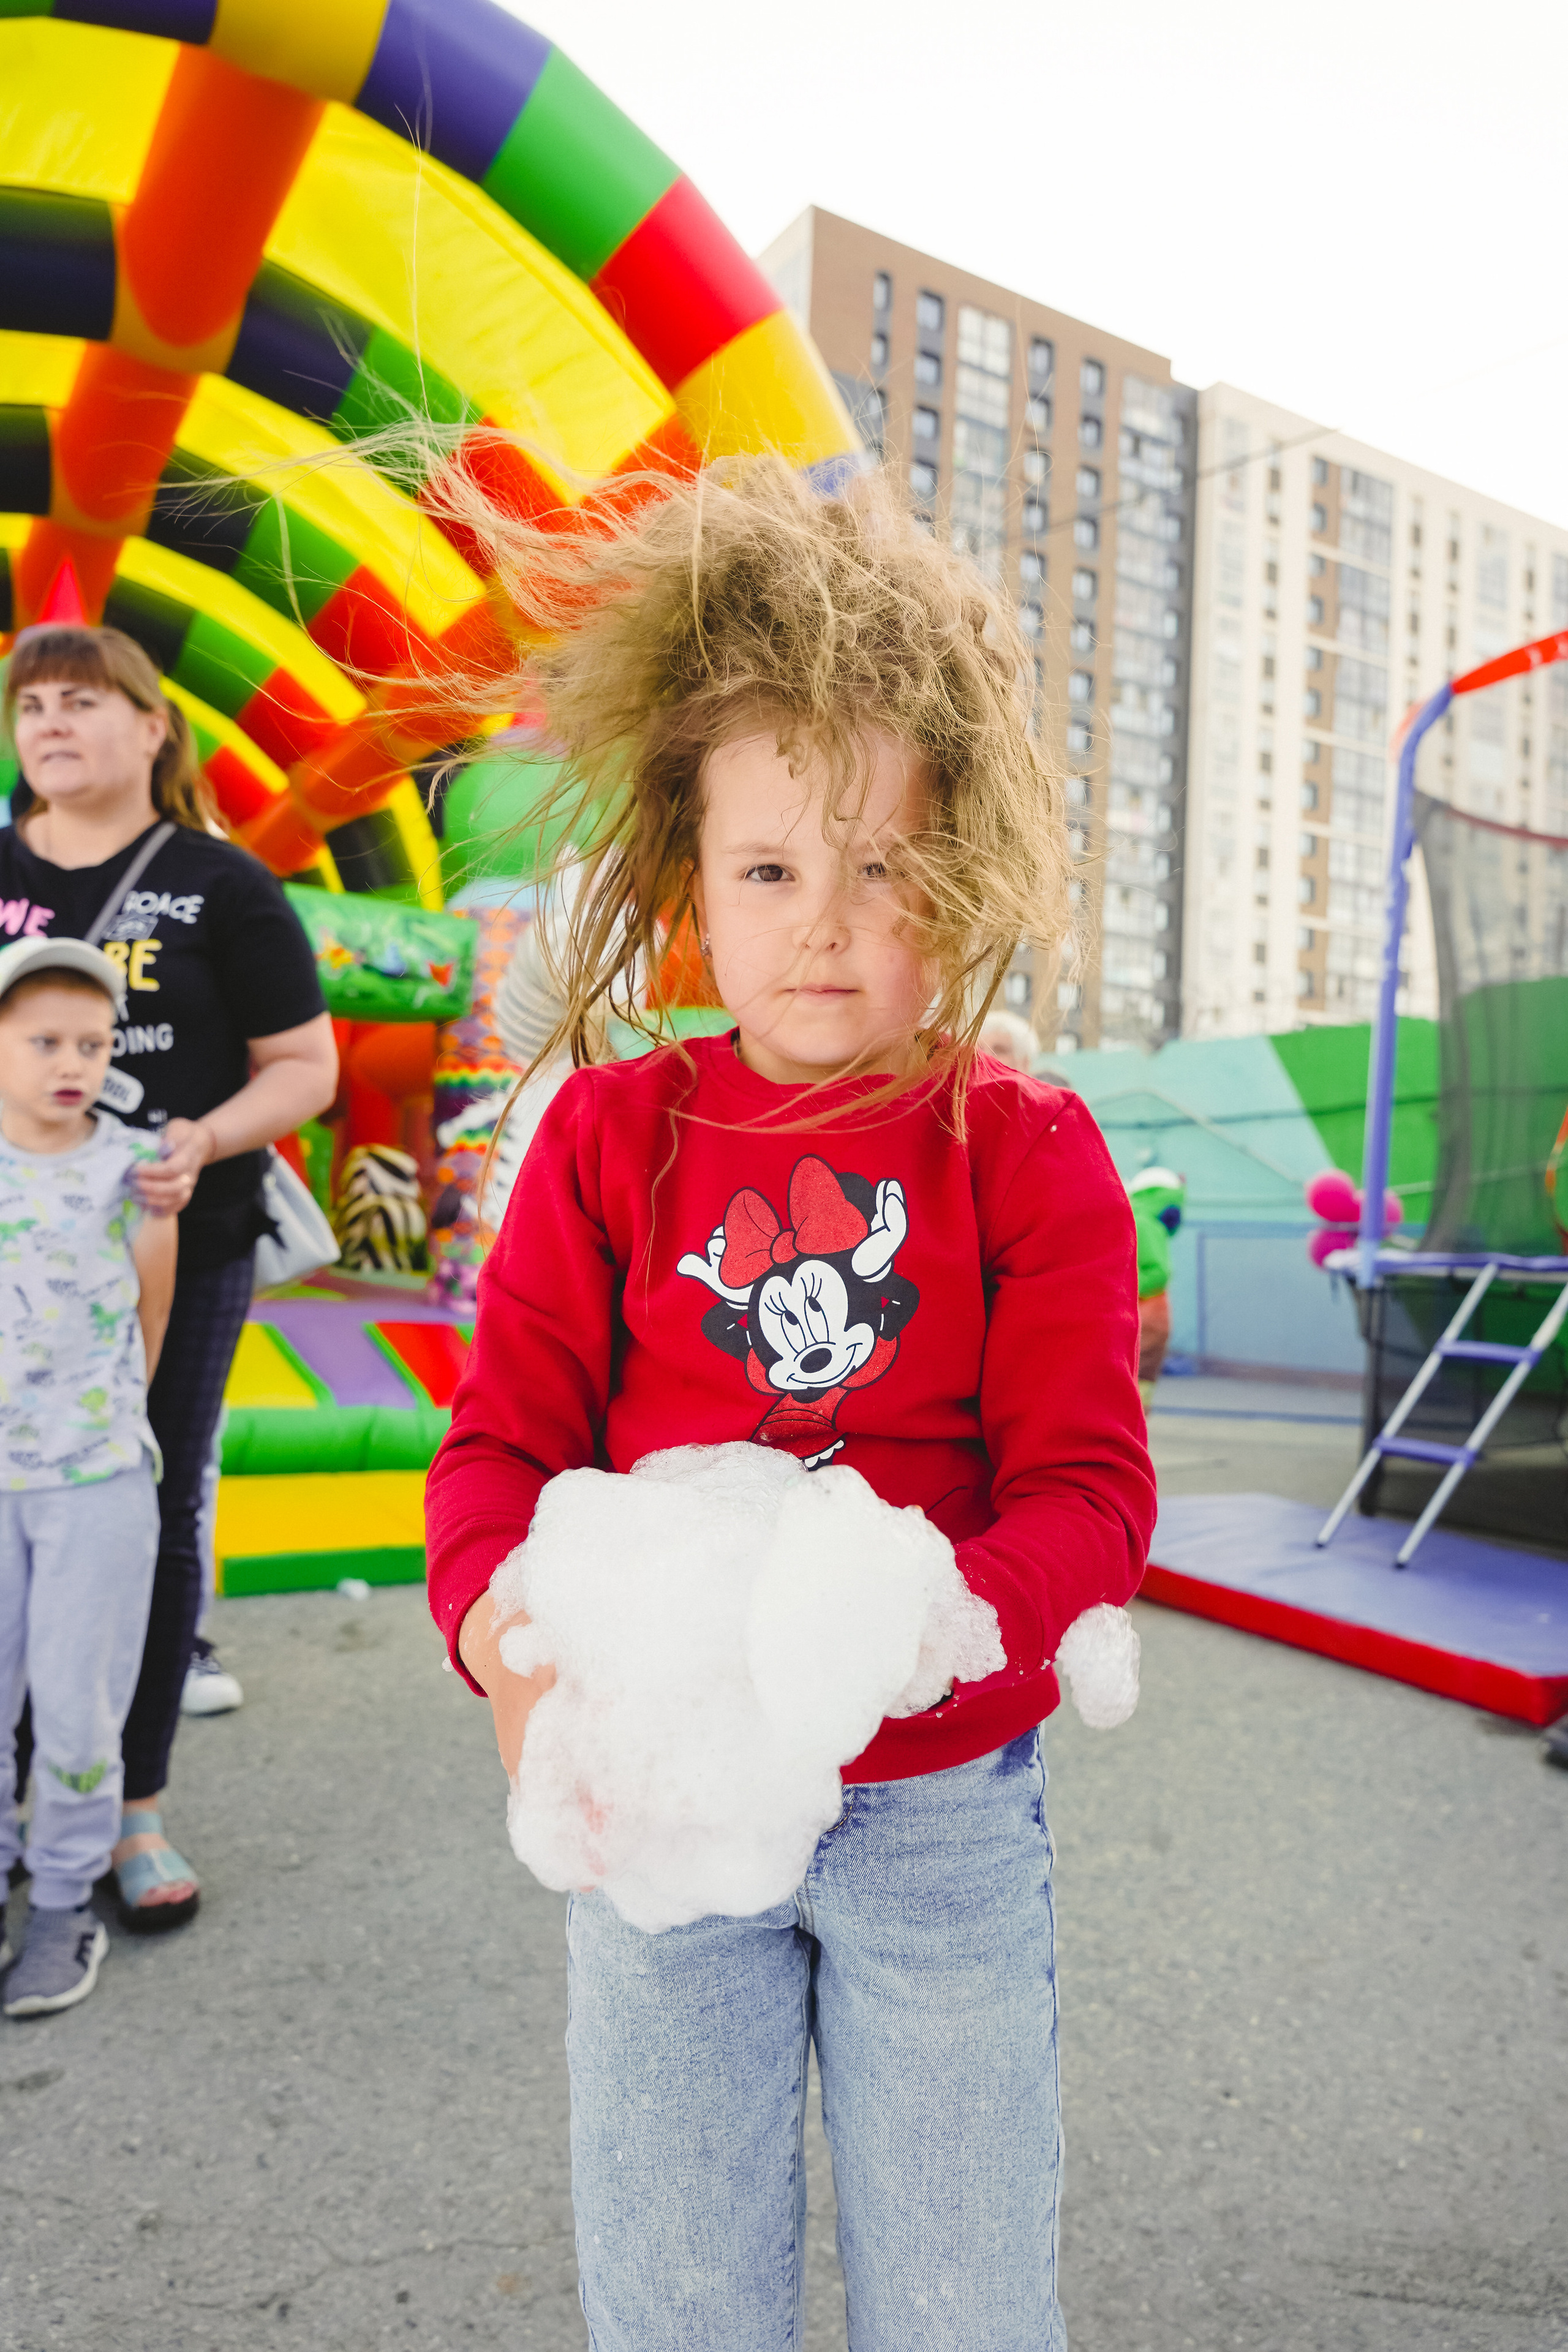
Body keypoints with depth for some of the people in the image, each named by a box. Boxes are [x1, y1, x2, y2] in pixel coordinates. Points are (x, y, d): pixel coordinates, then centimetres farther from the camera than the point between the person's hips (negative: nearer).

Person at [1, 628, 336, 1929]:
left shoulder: (220, 883, 1)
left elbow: (306, 1065, -1)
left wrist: (204, 1139, -18)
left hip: (178, 1247, -2)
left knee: (156, 1517, 6)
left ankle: (136, 1810, 21)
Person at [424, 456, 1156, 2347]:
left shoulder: (1026, 1152, -8)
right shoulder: (610, 1135, -4)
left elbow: (1089, 1488, -12)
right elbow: (502, 1433, -5)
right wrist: (507, 1634, -26)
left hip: (943, 1805, 0)